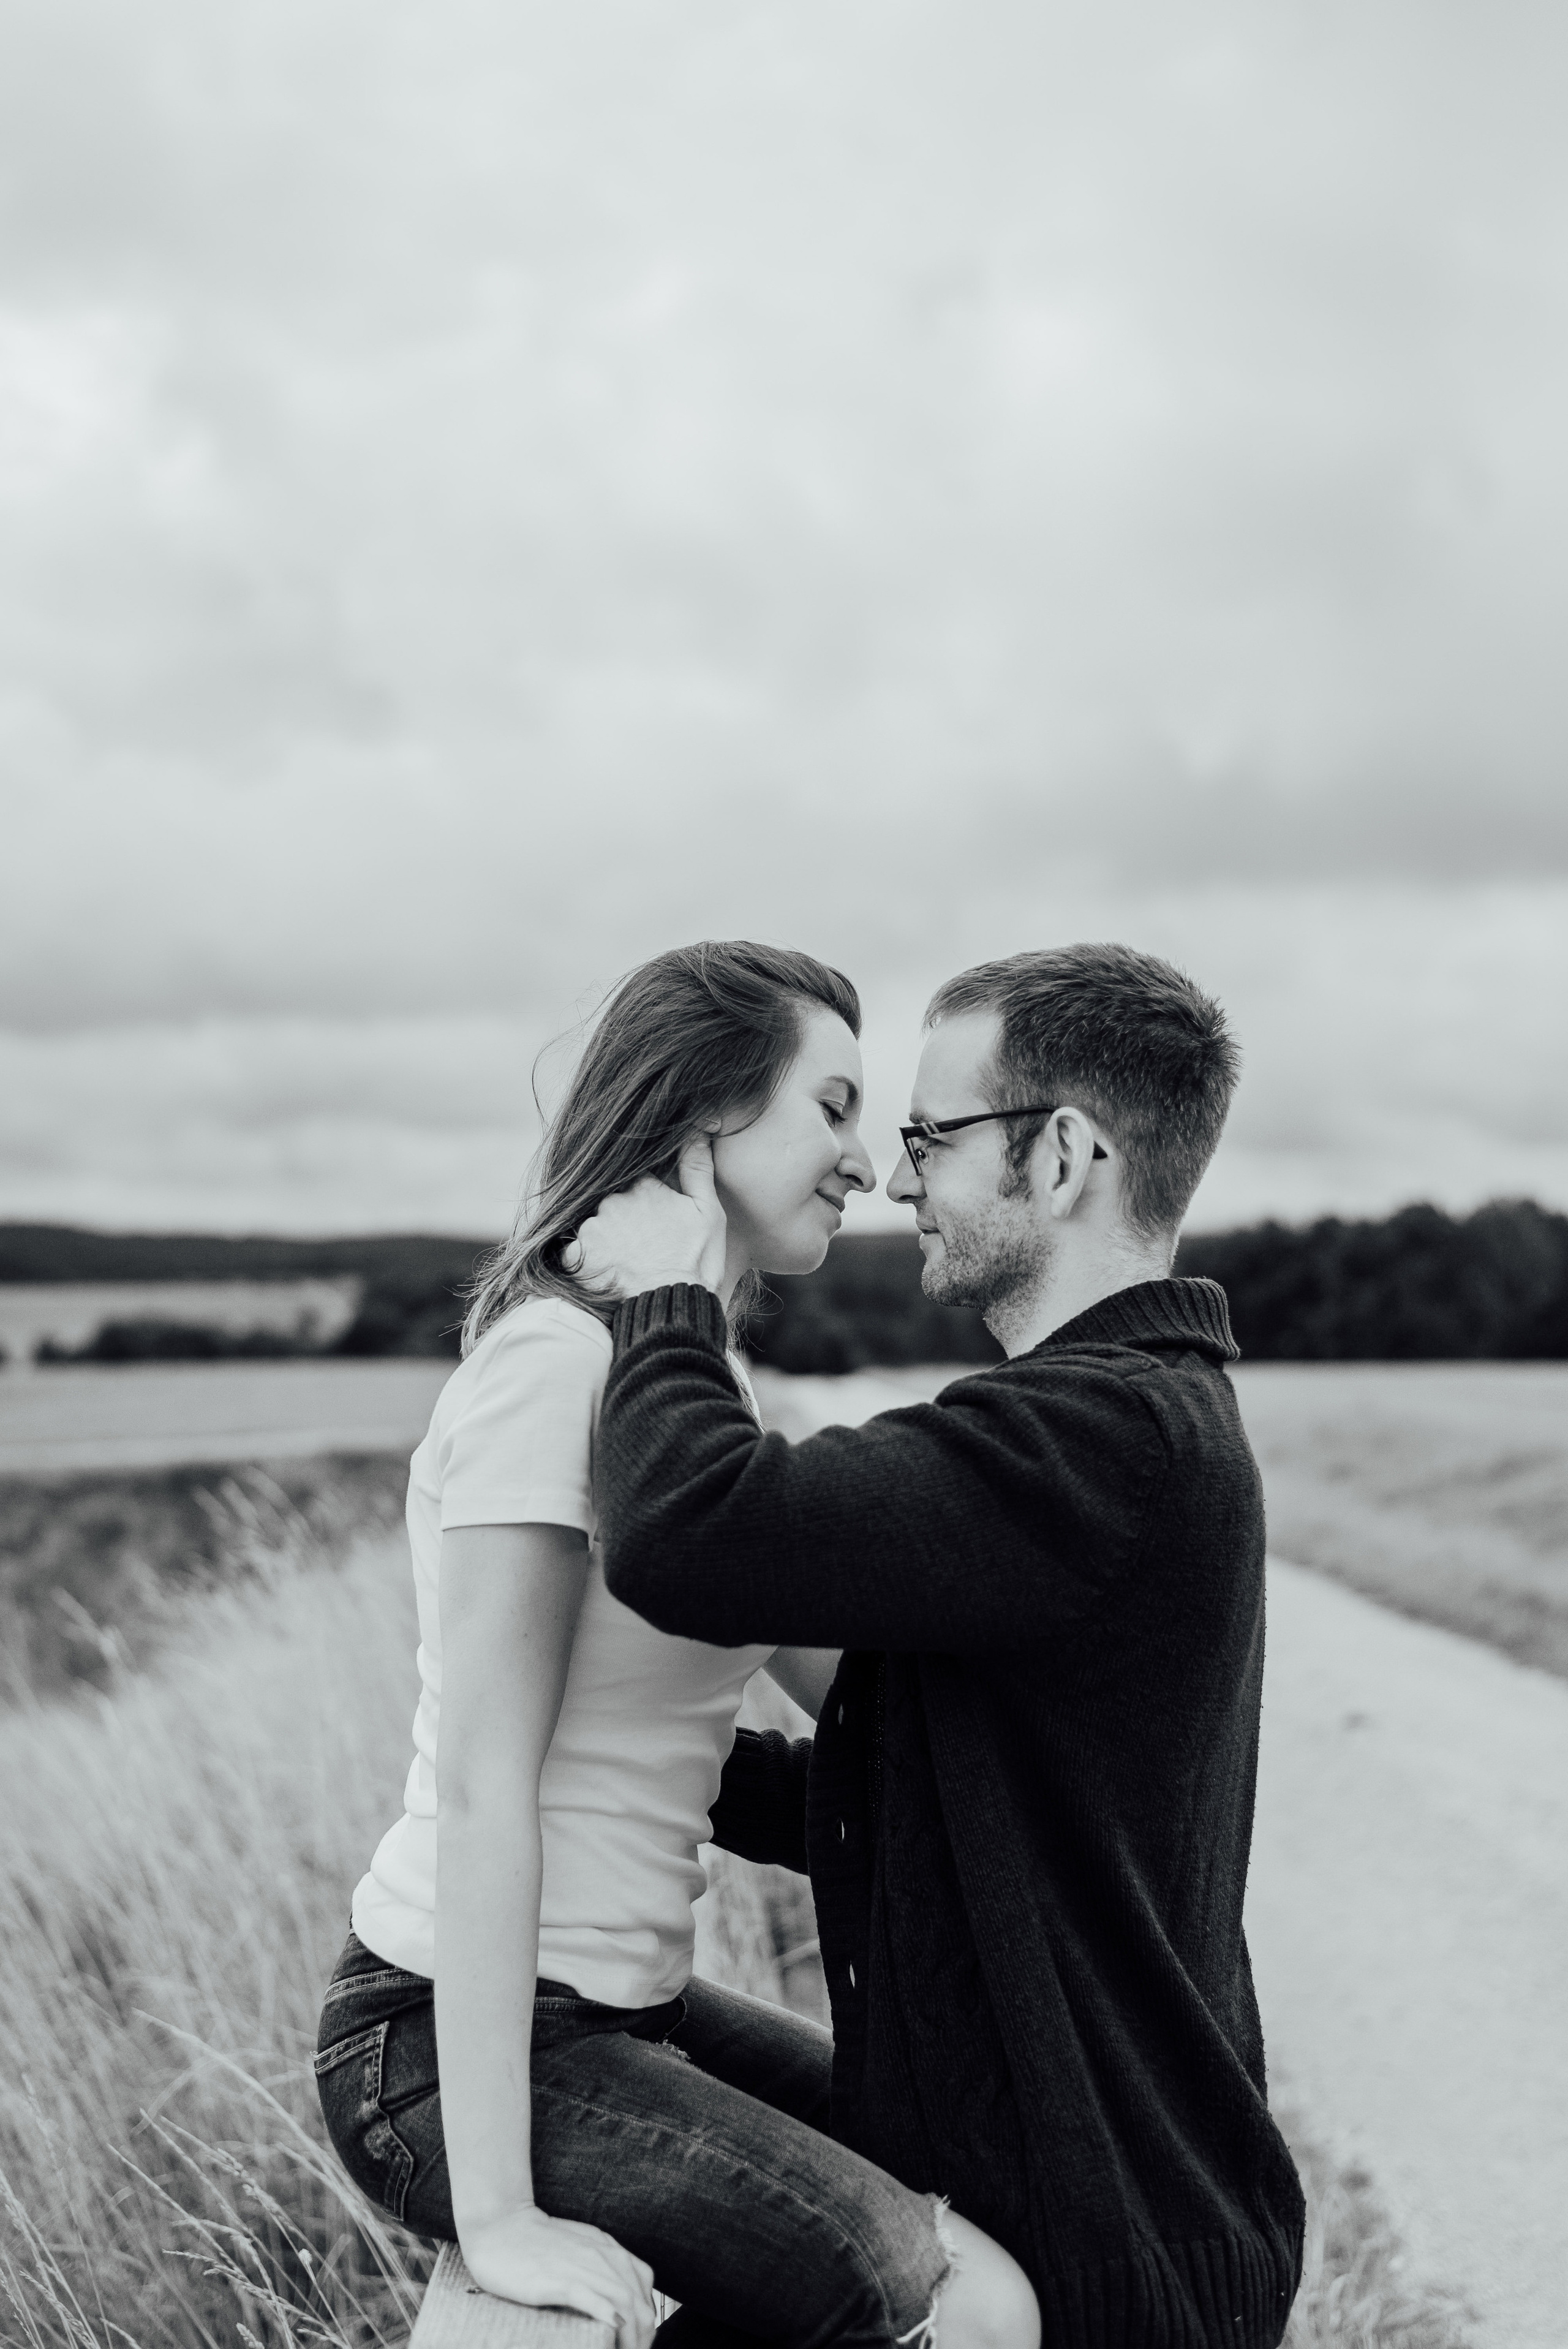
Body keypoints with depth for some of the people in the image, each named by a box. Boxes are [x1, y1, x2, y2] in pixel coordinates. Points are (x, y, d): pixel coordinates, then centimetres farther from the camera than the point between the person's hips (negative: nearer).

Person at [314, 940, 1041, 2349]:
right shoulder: (554, 1360, -19)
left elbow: (849, 1673, 17)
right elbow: (483, 1784, -23)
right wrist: (498, 2214, -22)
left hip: (611, 2012, 10)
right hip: (449, 2042, -10)